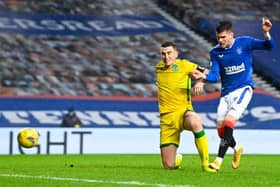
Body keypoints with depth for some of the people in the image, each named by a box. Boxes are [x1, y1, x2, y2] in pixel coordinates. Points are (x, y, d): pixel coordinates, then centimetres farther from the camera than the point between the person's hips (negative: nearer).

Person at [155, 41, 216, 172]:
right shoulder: (158, 68, 12)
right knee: (168, 166, -2)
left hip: (183, 111, -3)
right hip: (166, 117, 3)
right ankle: (178, 159, 38)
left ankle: (205, 163, -32)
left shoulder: (183, 65, 0)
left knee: (195, 122, -43)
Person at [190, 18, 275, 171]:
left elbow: (269, 46, -10)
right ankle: (236, 148, 35)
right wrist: (203, 76, -24)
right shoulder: (215, 52, 2)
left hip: (243, 89, -5)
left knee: (229, 123, -21)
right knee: (221, 129, 3)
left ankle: (219, 160, -20)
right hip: (226, 92, 5)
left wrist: (266, 33, -30)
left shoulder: (245, 43, -6)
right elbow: (215, 76, -3)